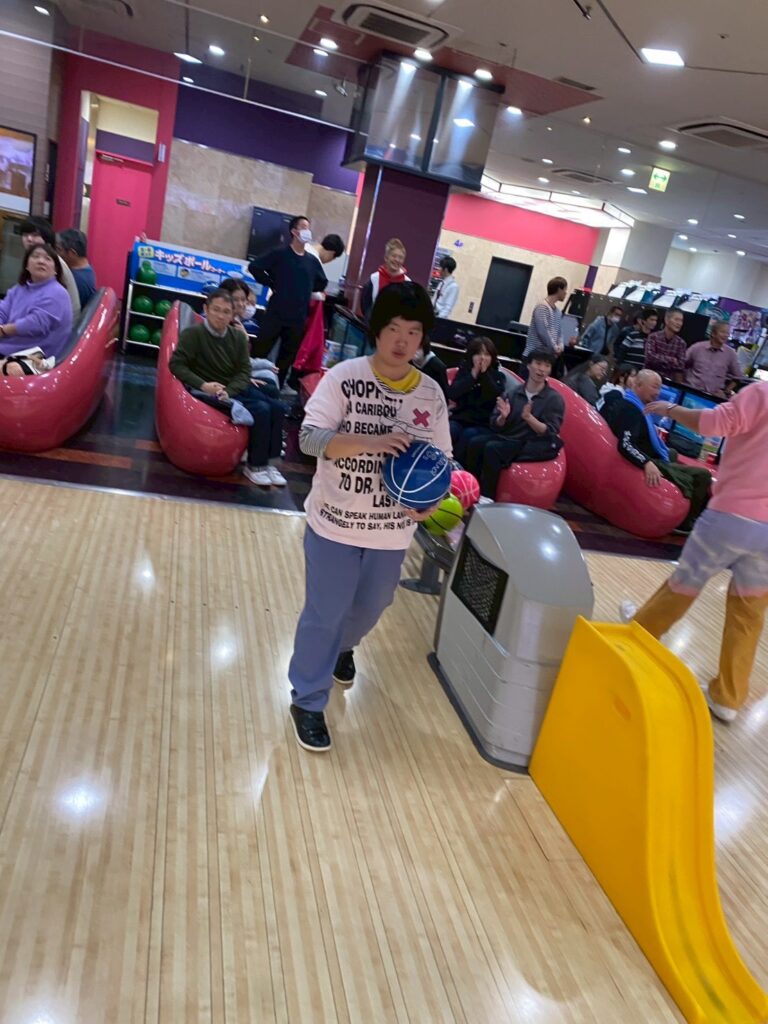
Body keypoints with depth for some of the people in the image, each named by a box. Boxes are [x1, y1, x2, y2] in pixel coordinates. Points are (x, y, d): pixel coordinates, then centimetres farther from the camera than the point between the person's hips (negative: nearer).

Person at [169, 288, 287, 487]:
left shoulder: (238, 337, 5)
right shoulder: (193, 334, -9)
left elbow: (244, 372, 1)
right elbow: (176, 365, -12)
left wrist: (228, 392, -19)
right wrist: (203, 385, -24)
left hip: (236, 389, 6)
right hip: (210, 392, -6)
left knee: (276, 406, -15)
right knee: (260, 410, -25)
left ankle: (266, 461, -3)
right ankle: (254, 466, -10)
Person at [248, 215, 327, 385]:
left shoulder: (312, 261, 7)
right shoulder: (279, 254, -3)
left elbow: (322, 282, 20)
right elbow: (254, 267, -4)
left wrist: (306, 290, 9)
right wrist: (271, 284, -5)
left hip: (298, 318, 4)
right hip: (276, 314, -4)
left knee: (287, 356, 9)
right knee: (261, 351, -1)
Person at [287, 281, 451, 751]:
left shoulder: (432, 394, -2)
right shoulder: (345, 376, -13)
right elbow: (310, 438, -20)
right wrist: (370, 442, -33)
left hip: (392, 531, 4)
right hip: (335, 523, -4)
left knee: (369, 607, 24)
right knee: (324, 613, 8)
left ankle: (342, 648, 59)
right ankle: (308, 701, 29)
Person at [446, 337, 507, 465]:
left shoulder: (498, 376, 7)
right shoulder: (464, 370, 11)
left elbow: (498, 398, -13)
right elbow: (452, 394, -6)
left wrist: (485, 374, -11)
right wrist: (473, 374, -9)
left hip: (483, 424, -1)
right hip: (460, 418, 1)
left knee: (468, 435, -32)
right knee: (449, 431, -31)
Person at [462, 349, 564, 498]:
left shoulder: (555, 399, -3)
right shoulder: (514, 392, 6)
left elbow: (550, 434, -12)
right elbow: (495, 426, 6)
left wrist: (528, 417, -26)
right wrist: (503, 417, -18)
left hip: (533, 446, -4)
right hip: (508, 438, 5)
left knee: (492, 448, -28)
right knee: (475, 442, -22)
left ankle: (487, 498, -23)